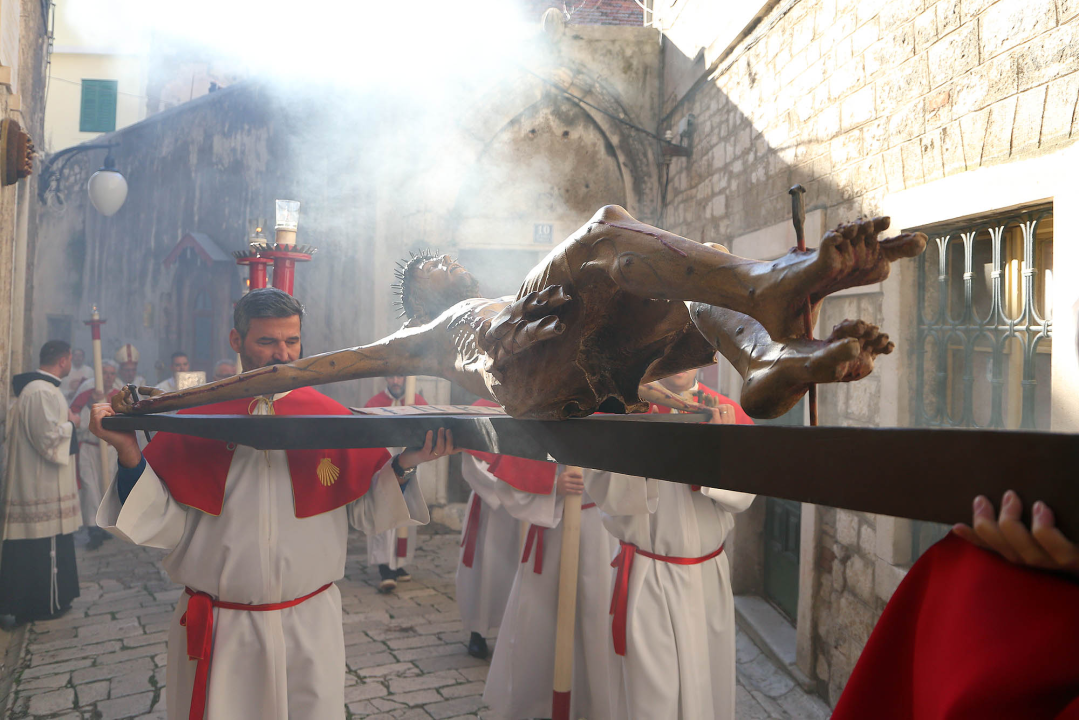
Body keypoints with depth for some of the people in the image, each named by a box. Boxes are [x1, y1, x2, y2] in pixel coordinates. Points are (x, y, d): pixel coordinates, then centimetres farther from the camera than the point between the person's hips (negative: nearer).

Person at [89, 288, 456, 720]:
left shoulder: (331, 418, -1)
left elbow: (367, 515, 2)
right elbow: (162, 526, -4)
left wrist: (403, 466, -15)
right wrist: (129, 454, -16)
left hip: (311, 629, 1)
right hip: (216, 634, 0)